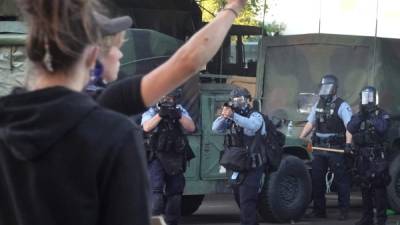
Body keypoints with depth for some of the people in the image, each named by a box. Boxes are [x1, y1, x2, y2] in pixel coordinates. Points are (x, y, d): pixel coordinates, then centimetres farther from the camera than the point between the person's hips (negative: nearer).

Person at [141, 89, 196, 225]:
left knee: (175, 192, 8)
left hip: (175, 158, 4)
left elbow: (191, 127, -1)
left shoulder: (180, 111, 12)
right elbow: (146, 127, -14)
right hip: (157, 157, -4)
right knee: (156, 189, -16)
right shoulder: (151, 111, 3)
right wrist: (160, 114, -22)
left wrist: (178, 116, -14)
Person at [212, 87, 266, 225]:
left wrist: (233, 116, -43)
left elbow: (252, 125, -33)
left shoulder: (255, 116, -9)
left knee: (247, 201, -14)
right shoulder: (231, 118, 11)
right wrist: (223, 117, -21)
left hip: (252, 166, -8)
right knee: (239, 198, 19)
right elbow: (216, 129, -2)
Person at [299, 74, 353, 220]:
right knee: (316, 179, 7)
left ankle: (344, 211, 4)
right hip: (319, 148, 7)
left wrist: (348, 143, -31)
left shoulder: (342, 106, -6)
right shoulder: (318, 105, 15)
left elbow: (349, 126, -17)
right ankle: (319, 210, 16)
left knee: (341, 180, -2)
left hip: (335, 149, -7)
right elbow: (310, 124, 17)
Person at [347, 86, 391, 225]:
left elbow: (382, 128, -17)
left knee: (378, 187, -9)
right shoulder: (358, 116, 15)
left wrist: (371, 116, -15)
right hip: (361, 155, 5)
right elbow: (350, 128, -2)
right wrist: (361, 116, -10)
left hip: (377, 157, -5)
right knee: (365, 187, 9)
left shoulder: (382, 115, 3)